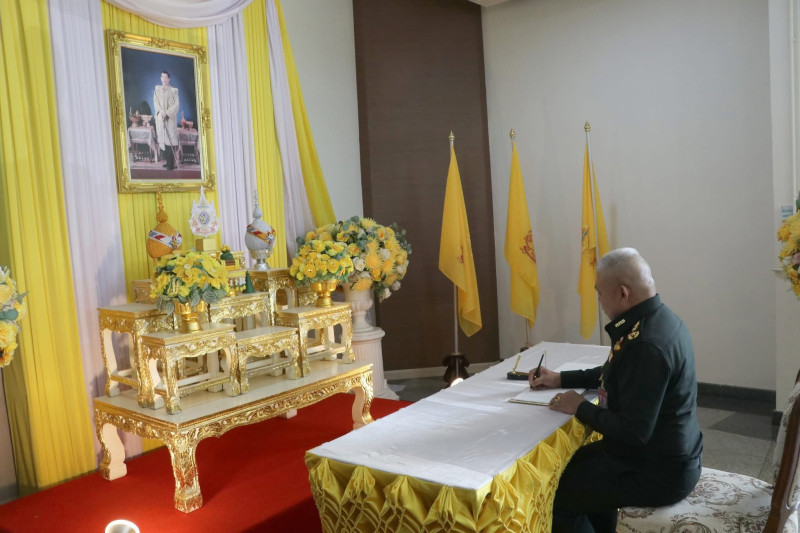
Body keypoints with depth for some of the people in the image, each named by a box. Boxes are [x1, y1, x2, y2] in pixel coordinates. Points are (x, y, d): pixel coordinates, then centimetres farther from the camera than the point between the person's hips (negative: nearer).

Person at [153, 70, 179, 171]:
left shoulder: (174, 90, 3)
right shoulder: (157, 89, 12)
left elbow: (176, 105, -3)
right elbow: (155, 102, 4)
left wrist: (167, 113, -14)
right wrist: (161, 111, -14)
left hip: (170, 118, -3)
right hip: (160, 117, 3)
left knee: (170, 139, -9)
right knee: (162, 140, 2)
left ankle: (171, 163, -9)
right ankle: (168, 161, 9)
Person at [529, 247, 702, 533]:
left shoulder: (647, 344, -31)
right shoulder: (657, 319, 2)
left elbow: (634, 431, -30)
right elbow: (616, 373, 18)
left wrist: (580, 407, -16)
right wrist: (561, 378, 13)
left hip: (658, 471, -10)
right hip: (665, 453, 10)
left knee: (555, 494, -4)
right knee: (573, 463, 23)